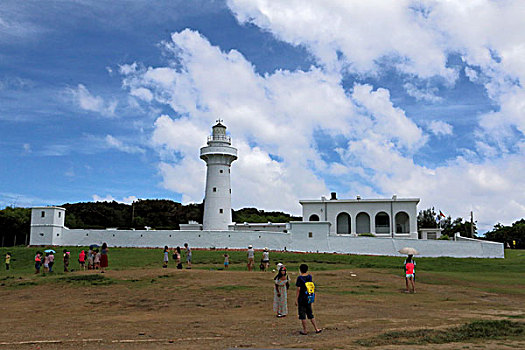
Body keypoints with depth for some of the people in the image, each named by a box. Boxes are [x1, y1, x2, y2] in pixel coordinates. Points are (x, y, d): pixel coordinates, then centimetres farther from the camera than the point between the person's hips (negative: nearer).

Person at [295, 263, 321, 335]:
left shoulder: (300, 278, -13)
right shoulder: (309, 276, 3)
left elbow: (298, 289, -15)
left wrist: (296, 299, -11)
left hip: (302, 298, -6)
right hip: (309, 298, 6)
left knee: (302, 315, 3)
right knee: (310, 314, 16)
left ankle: (305, 331, 8)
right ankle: (316, 329, 17)